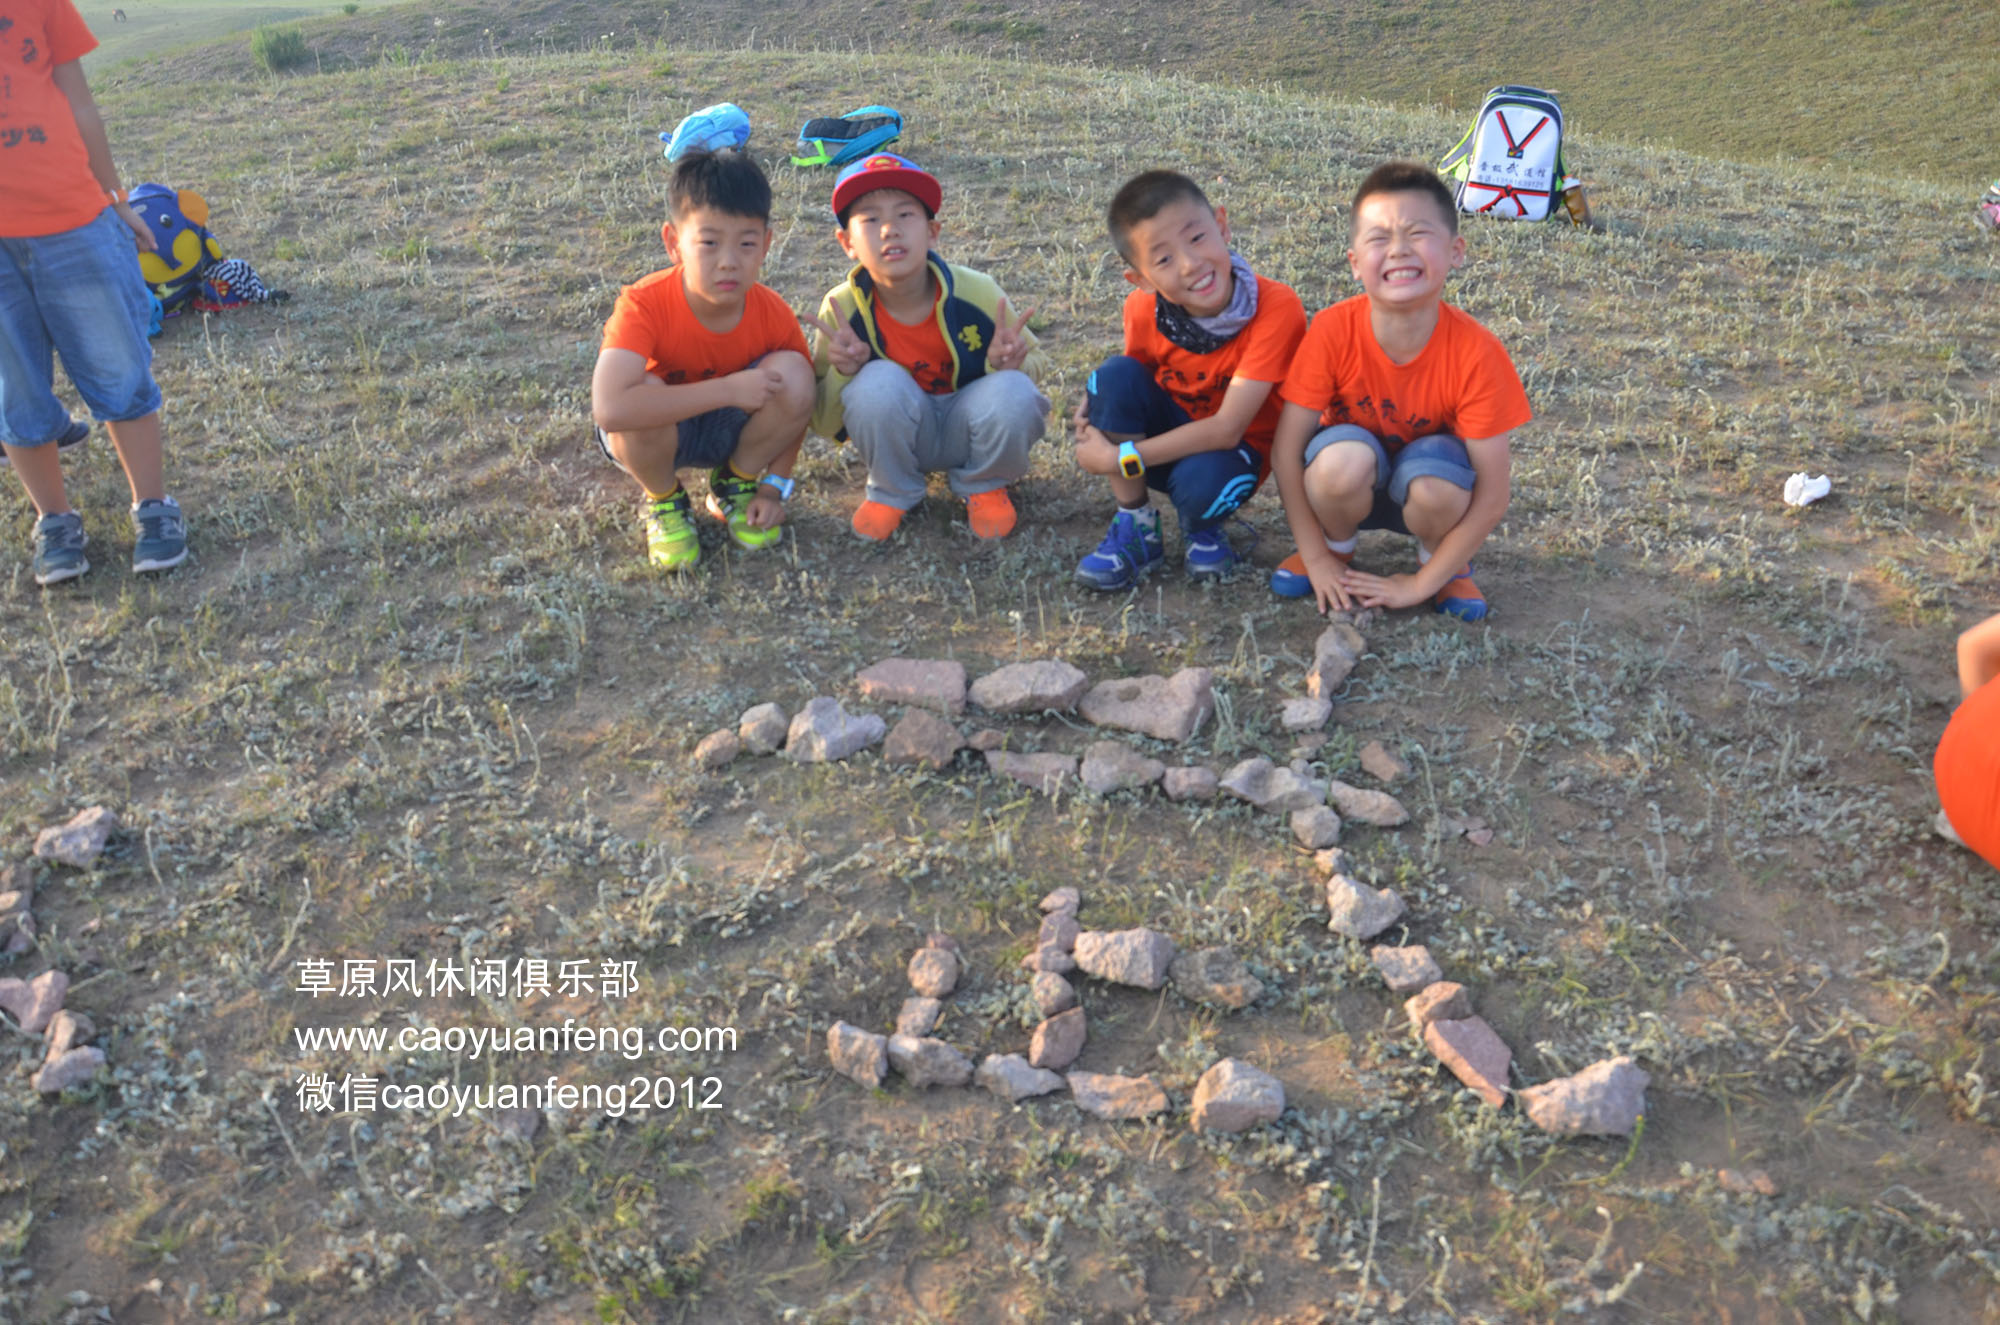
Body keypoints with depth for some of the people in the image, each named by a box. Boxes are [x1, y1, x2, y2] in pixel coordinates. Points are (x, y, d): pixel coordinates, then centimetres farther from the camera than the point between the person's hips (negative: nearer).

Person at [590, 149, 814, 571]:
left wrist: (773, 487, -12)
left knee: (793, 376, -25)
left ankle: (734, 485, 3)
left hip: (728, 428, 3)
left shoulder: (775, 315, -20)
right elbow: (608, 409, -47)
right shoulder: (644, 306, -31)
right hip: (654, 434, -3)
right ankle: (663, 500, -4)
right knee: (645, 392, -38)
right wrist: (728, 389, -44)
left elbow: (795, 404, -3)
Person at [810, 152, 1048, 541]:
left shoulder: (976, 293, -19)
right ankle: (891, 492, -1)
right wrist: (842, 373, -31)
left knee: (1014, 394, -32)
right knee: (878, 382, -32)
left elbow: (1034, 360, -1)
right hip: (900, 436, 0)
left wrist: (1008, 364, -27)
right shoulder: (842, 309, -17)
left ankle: (982, 487, 2)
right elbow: (823, 426, -9)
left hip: (965, 429, 0)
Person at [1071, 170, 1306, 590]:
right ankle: (1136, 528, -9)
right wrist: (1099, 406, -19)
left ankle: (1201, 528, 2)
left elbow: (1226, 429, -29)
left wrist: (1122, 458, -29)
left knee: (1202, 481, -38)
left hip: (1235, 449, -3)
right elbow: (1137, 388, 5)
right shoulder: (1143, 310, -15)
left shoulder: (1277, 308, -28)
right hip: (1169, 437, 4)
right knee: (1115, 374, -25)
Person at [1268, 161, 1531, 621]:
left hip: (1427, 480, 0)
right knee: (1343, 460, -34)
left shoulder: (1476, 351, -25)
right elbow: (1286, 449, -17)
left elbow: (1491, 499, -21)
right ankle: (1337, 547, 1)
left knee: (1436, 485, -35)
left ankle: (1439, 560, 1)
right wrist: (1318, 559, -16)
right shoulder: (1332, 331, -24)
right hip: (1350, 485, 1)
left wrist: (1419, 585, -21)